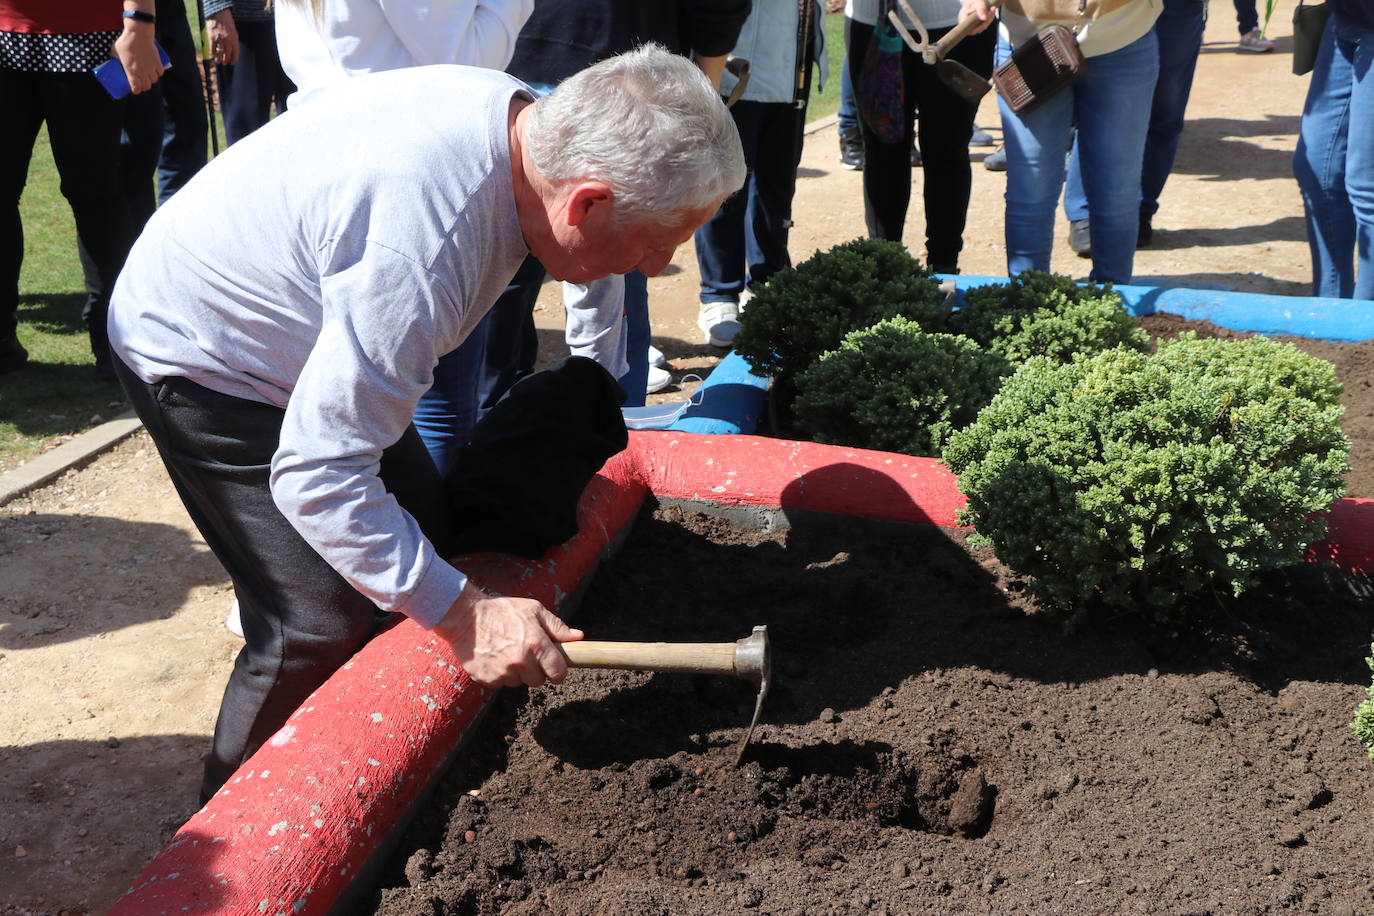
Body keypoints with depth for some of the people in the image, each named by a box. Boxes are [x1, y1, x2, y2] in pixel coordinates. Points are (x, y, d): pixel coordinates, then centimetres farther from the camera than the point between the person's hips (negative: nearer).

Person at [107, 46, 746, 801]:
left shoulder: (518, 113, -13)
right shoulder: (417, 254, -42)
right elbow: (314, 478, -37)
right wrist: (461, 613, -34)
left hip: (305, 336, 9)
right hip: (197, 363, -9)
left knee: (422, 539, 8)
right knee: (326, 624, -14)